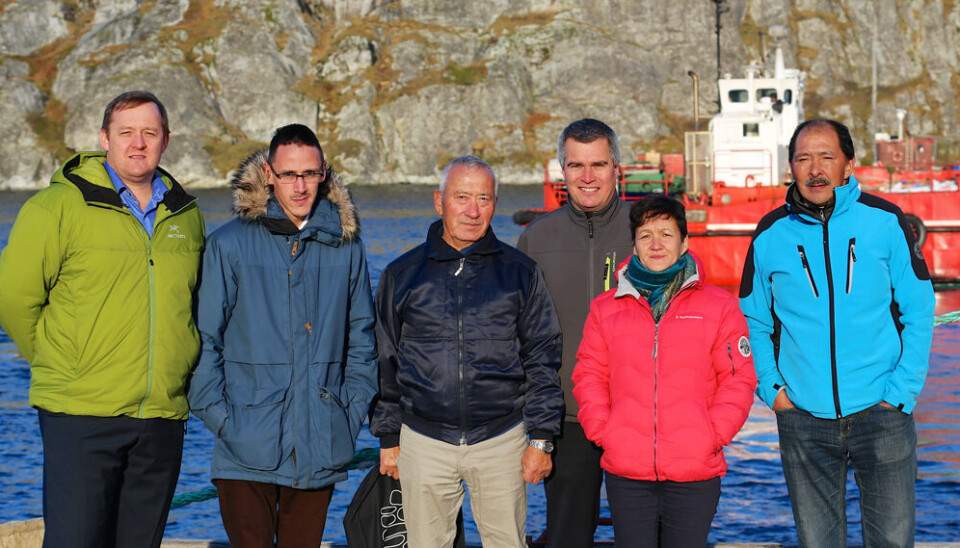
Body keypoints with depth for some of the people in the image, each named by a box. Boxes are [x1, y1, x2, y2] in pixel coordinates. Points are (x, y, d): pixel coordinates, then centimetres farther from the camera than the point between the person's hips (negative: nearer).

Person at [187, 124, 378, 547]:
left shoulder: (345, 247, 7)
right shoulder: (230, 244, -2)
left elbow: (361, 339, 14)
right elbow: (204, 339, -1)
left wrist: (352, 410, 6)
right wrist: (218, 415, -7)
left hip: (321, 447, 3)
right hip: (248, 447, -3)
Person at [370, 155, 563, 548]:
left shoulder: (521, 273, 4)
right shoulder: (401, 275, 6)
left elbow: (541, 360, 4)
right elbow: (386, 364, 11)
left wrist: (541, 438, 0)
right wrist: (388, 439, 9)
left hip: (501, 439, -1)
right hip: (424, 443, 1)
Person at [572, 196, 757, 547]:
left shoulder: (719, 306, 4)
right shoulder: (606, 308, 10)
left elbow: (738, 380, 3)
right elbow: (589, 377, 11)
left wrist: (713, 436, -7)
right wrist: (602, 432, -2)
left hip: (695, 477, -1)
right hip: (626, 476, 2)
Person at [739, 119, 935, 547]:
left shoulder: (884, 221, -2)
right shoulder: (770, 234, 1)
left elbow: (919, 313, 1)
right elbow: (754, 321, 11)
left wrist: (902, 392, -6)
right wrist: (772, 389, 0)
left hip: (881, 414, -1)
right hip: (802, 419, 1)